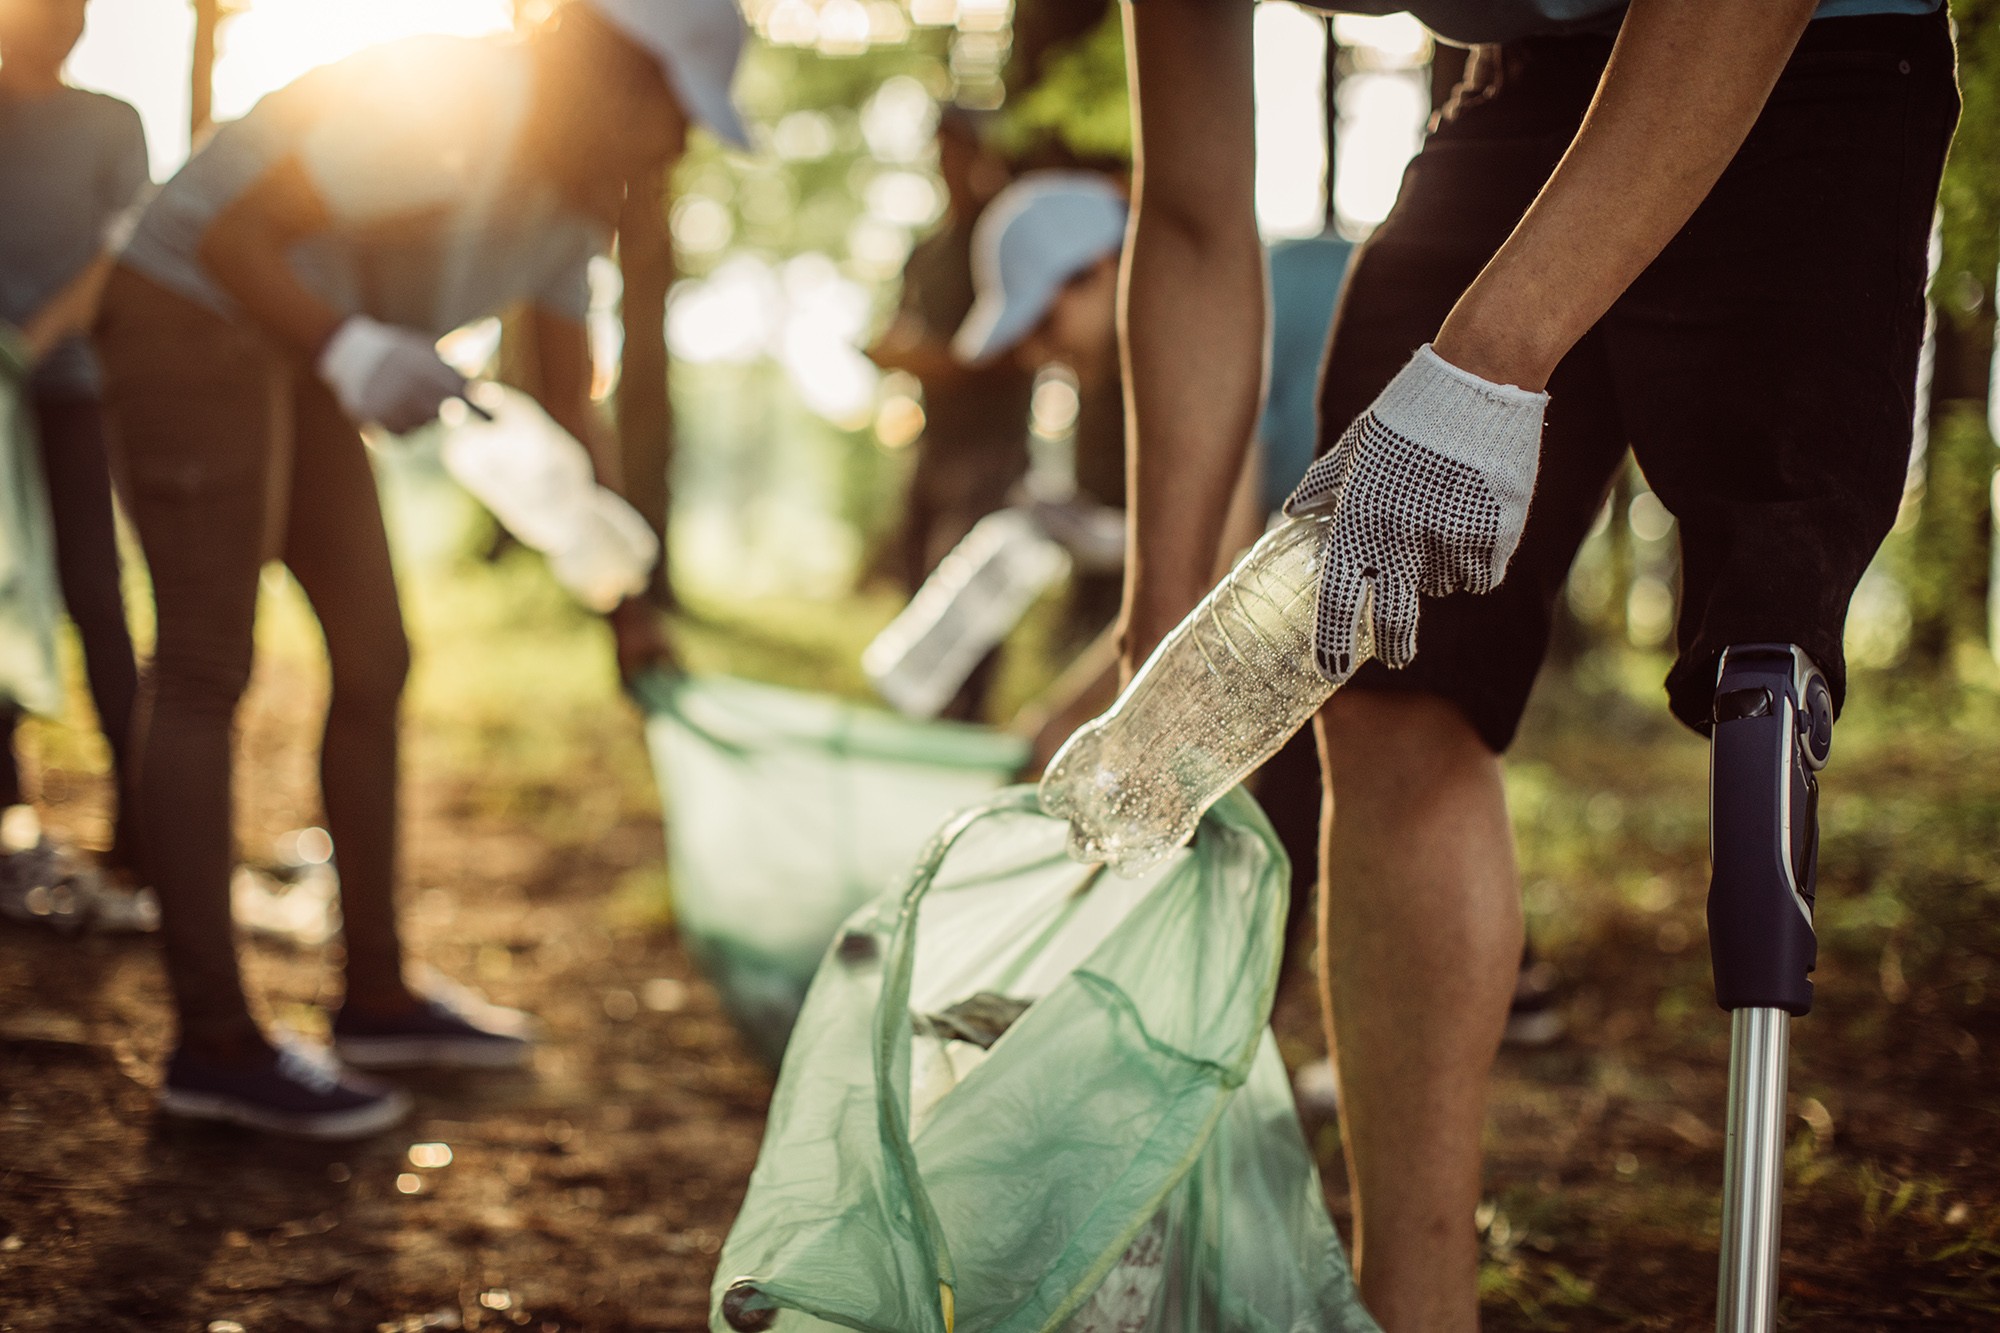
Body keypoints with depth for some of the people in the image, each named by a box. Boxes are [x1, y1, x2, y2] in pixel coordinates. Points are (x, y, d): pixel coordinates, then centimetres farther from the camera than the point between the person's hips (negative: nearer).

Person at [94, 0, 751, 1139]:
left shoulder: (577, 196, 4)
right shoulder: (445, 106, -25)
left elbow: (572, 413, 10)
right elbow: (230, 235, -27)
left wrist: (629, 609, 9)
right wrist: (351, 352, -42)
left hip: (297, 353, 10)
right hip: (194, 315, -10)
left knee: (375, 662, 9)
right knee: (206, 673, -10)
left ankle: (378, 995, 18)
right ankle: (215, 1046, -7)